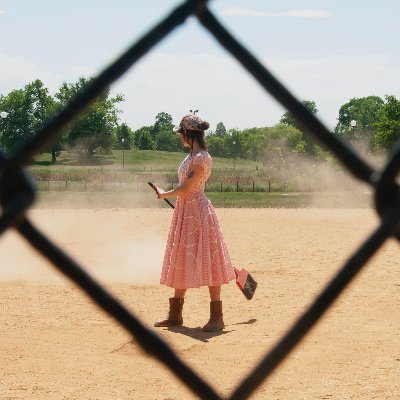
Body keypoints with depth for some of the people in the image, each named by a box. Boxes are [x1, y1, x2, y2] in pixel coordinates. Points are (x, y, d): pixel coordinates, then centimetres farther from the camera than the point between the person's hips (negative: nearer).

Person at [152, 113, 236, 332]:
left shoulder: (202, 158, -16)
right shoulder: (191, 157, 14)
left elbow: (186, 188, -18)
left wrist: (164, 194, -3)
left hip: (199, 213, -10)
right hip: (185, 213, 10)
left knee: (208, 263, -7)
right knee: (182, 263, 13)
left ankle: (217, 317, -4)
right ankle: (175, 314, 21)